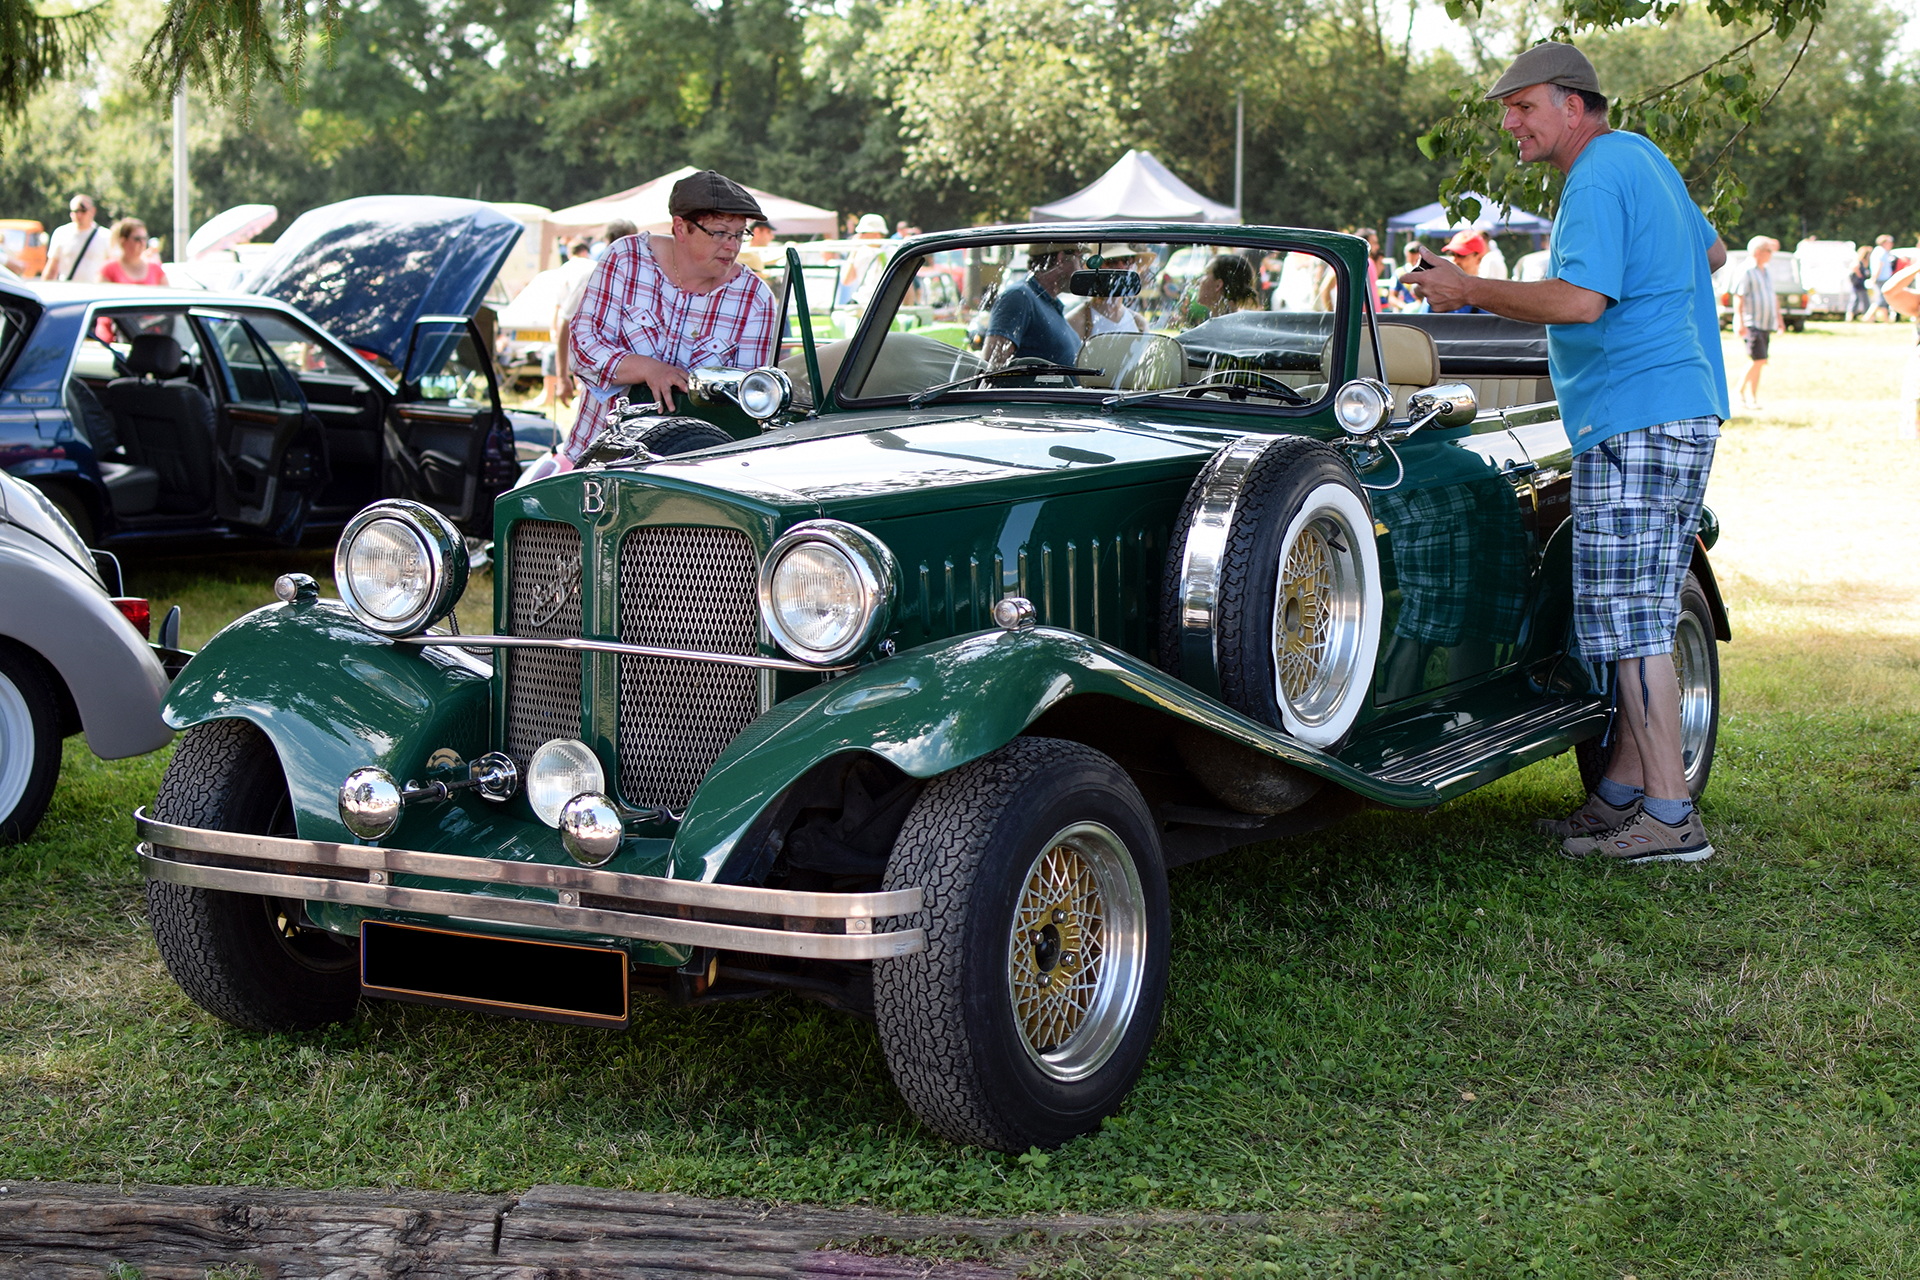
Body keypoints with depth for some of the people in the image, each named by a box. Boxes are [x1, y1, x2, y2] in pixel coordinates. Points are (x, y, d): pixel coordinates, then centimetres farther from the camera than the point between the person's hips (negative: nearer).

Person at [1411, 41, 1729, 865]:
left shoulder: (1598, 178, -14)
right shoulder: (1645, 157, 18)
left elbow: (1581, 301, -26)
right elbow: (1711, 252, 30)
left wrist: (1470, 291, -18)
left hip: (1636, 419, -11)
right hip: (1687, 408, 11)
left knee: (1631, 622, -9)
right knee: (1636, 615, 13)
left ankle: (1671, 819, -7)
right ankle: (1622, 793, 18)